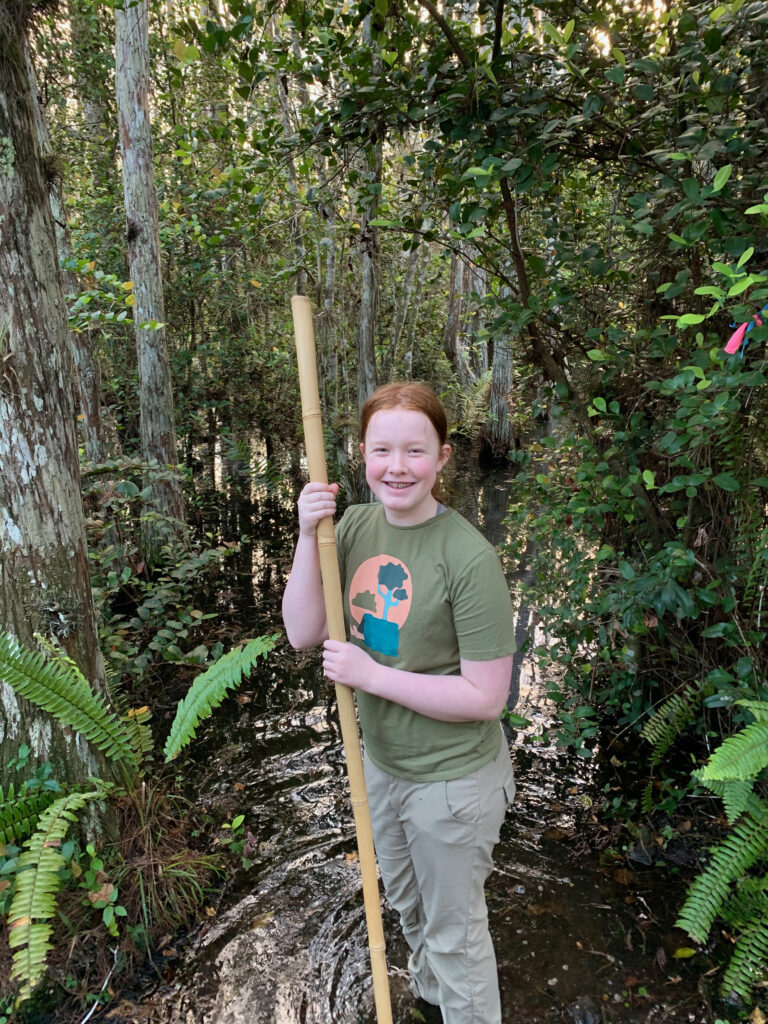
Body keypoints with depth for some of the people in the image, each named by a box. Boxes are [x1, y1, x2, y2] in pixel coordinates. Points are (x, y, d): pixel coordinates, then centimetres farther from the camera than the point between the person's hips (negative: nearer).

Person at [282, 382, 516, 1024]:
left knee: (454, 933, 18)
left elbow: (485, 698, -24)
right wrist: (308, 536, -24)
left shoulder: (470, 560, -27)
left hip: (452, 780, -7)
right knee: (406, 904, 33)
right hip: (382, 764, 7)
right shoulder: (355, 526, -8)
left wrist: (371, 675, -25)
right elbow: (302, 634, -12)